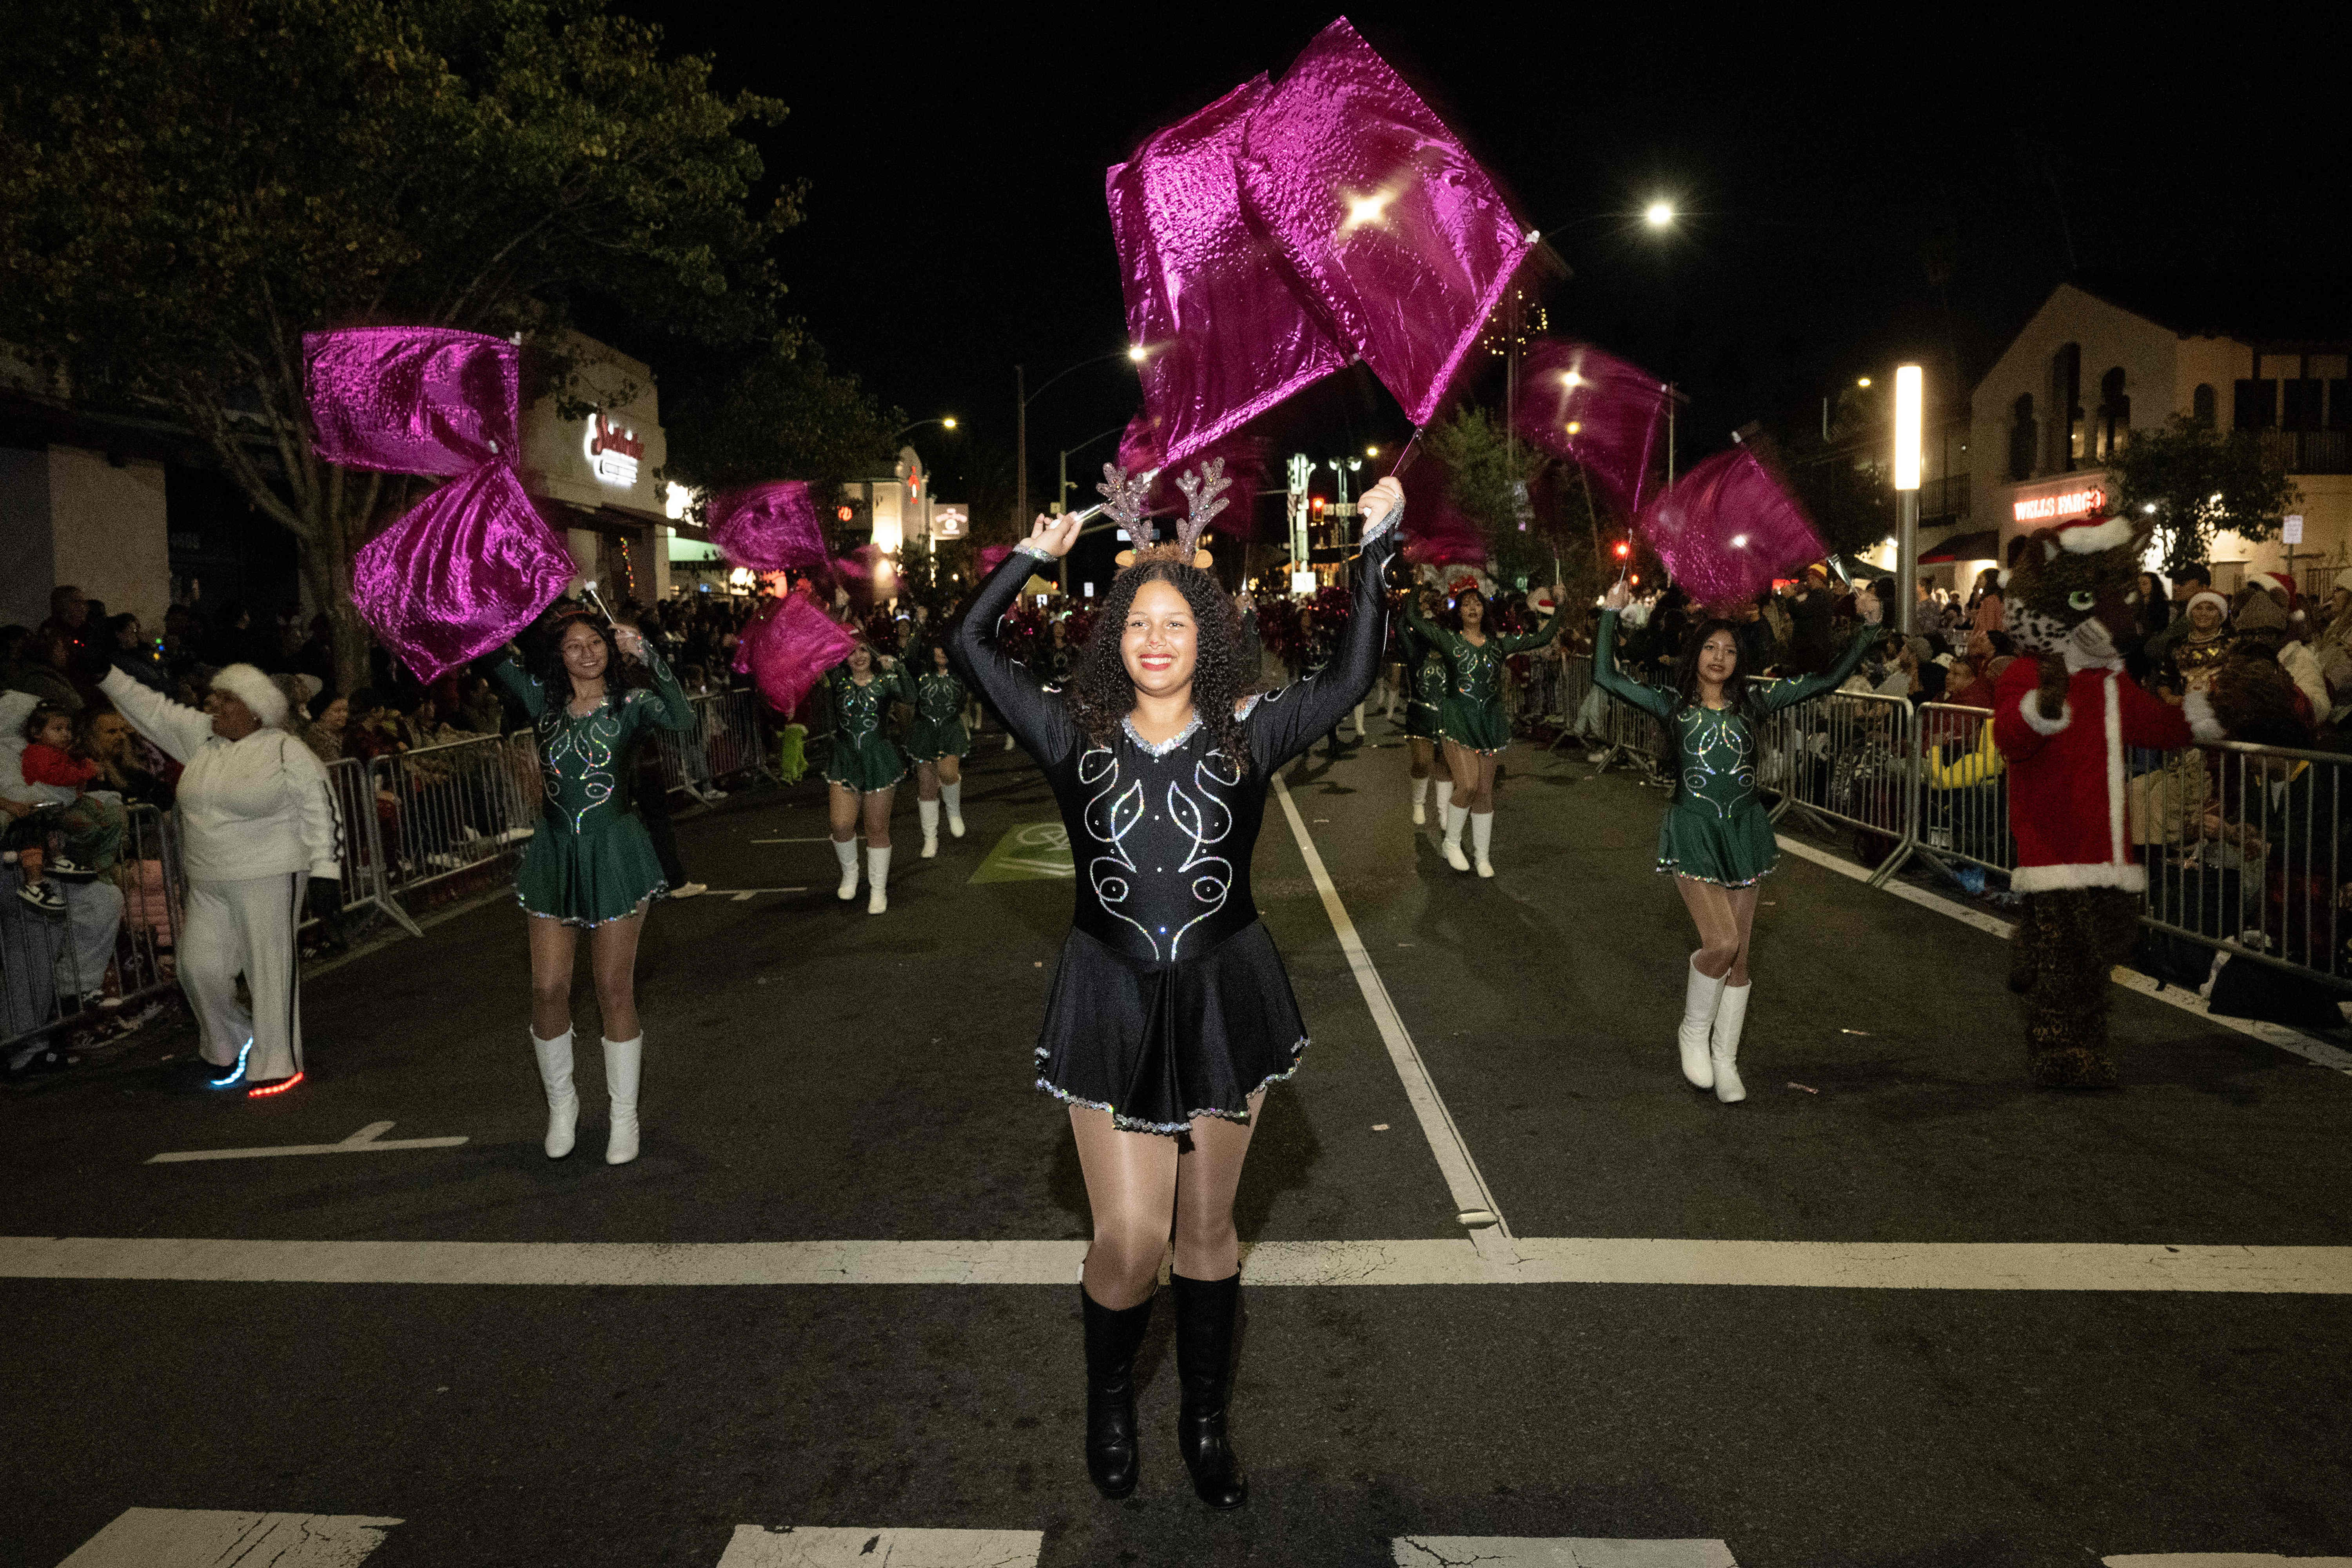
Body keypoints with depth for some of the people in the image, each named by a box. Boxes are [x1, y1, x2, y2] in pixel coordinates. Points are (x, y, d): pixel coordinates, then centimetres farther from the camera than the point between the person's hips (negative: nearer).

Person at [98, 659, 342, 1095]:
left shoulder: (287, 752, -9)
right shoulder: (201, 737, 9)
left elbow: (321, 810, -10)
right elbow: (151, 710, 16)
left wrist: (325, 872, -14)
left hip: (269, 879, -6)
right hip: (207, 885, 7)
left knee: (271, 967, -3)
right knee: (199, 967, 6)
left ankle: (277, 1064, 6)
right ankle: (233, 1045, 29)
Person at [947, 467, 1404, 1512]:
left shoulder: (1246, 734, 0)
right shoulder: (1076, 734, -1)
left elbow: (1353, 678, -8)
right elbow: (970, 645, -2)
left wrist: (1376, 548, -10)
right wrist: (1035, 554, -3)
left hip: (1223, 994, 1)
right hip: (1111, 1002, -1)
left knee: (1207, 1229, 14)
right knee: (1129, 1239, -2)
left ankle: (1206, 1423, 34)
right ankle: (1108, 1405, 29)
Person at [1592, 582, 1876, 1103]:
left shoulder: (1753, 701, 4)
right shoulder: (1673, 704, -1)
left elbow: (1828, 680, 3)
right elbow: (1606, 676, -9)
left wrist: (1866, 629, -4)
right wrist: (1610, 614, -10)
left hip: (1743, 831, 3)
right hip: (1692, 831, -3)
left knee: (1739, 955, 7)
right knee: (1721, 942, -17)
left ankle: (1724, 1060, 22)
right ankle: (1693, 1032, 9)